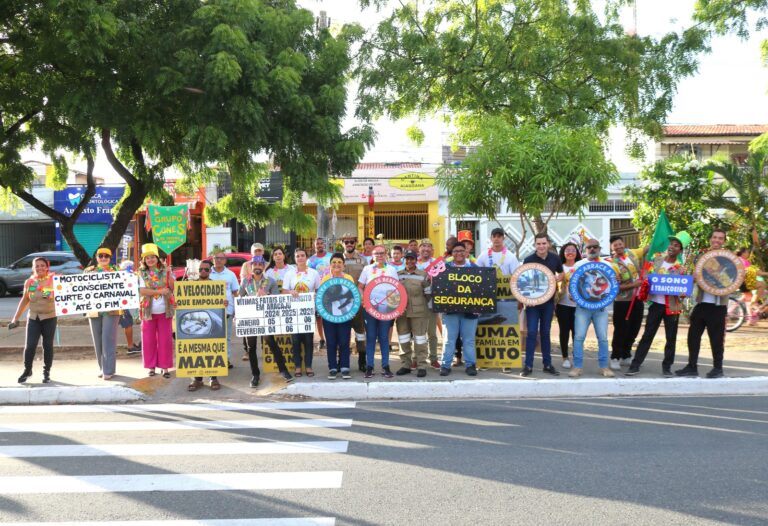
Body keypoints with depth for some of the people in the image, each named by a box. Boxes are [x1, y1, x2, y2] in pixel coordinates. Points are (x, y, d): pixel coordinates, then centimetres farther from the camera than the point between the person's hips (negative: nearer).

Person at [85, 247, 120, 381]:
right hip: (94, 309, 3)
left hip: (111, 310, -3)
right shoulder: (89, 271, 12)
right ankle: (102, 367, 18)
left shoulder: (115, 271, 6)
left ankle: (108, 370, -6)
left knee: (108, 339, -8)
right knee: (98, 340, 7)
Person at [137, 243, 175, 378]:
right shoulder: (141, 274, 0)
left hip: (165, 311, 0)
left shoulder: (165, 272, 3)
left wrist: (169, 274, -16)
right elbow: (142, 291, -12)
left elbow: (174, 288, -2)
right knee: (149, 340, 5)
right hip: (148, 311, 0)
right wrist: (160, 291, -20)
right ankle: (151, 366, 16)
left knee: (165, 340, 2)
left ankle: (165, 367, 10)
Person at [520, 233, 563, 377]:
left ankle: (547, 364, 17)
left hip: (548, 300, 3)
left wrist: (556, 279, -6)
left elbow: (561, 274, 17)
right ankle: (528, 365, 1)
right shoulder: (528, 260, -8)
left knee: (545, 333, 11)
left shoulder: (555, 259, 1)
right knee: (532, 333, -5)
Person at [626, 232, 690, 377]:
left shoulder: (681, 268, -1)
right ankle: (635, 365, 6)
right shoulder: (657, 260, 5)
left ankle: (667, 367, 18)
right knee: (647, 335, 3)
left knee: (671, 338, 6)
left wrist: (682, 293, -24)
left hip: (672, 306, -1)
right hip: (656, 303, 1)